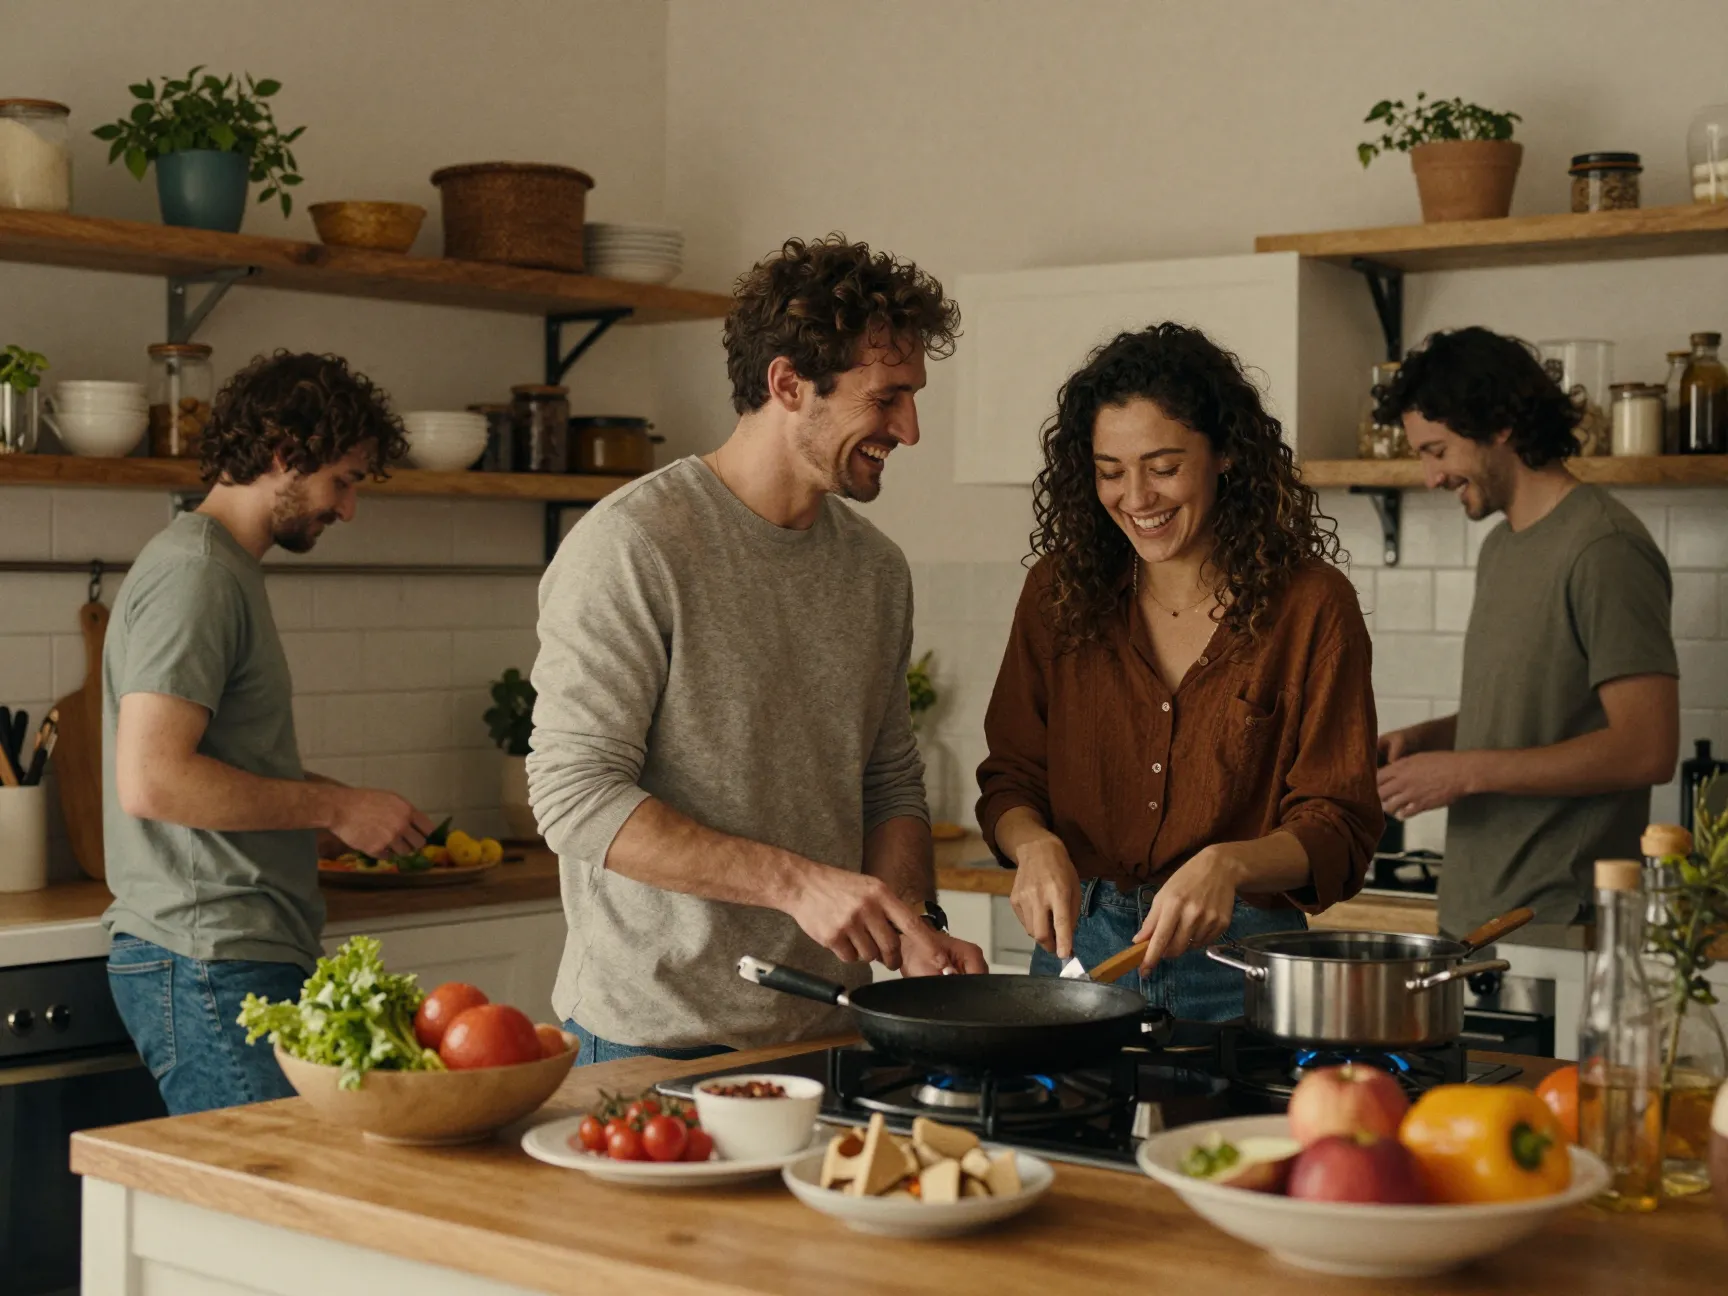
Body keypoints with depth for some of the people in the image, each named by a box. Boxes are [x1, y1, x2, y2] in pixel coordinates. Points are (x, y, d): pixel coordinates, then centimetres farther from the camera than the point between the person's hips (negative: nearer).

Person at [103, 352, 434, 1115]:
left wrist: (351, 808, 12)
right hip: (211, 966, -10)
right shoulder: (194, 574, -13)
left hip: (234, 958, 10)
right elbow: (151, 780, -22)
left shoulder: (226, 570, 19)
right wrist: (335, 807, -15)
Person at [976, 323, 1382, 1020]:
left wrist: (1229, 864, -25)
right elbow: (1009, 778, 8)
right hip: (1079, 947, 2)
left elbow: (1338, 828, -7)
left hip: (1240, 965, -2)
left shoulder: (1311, 605, -5)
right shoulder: (1059, 590, 5)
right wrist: (1034, 844, -14)